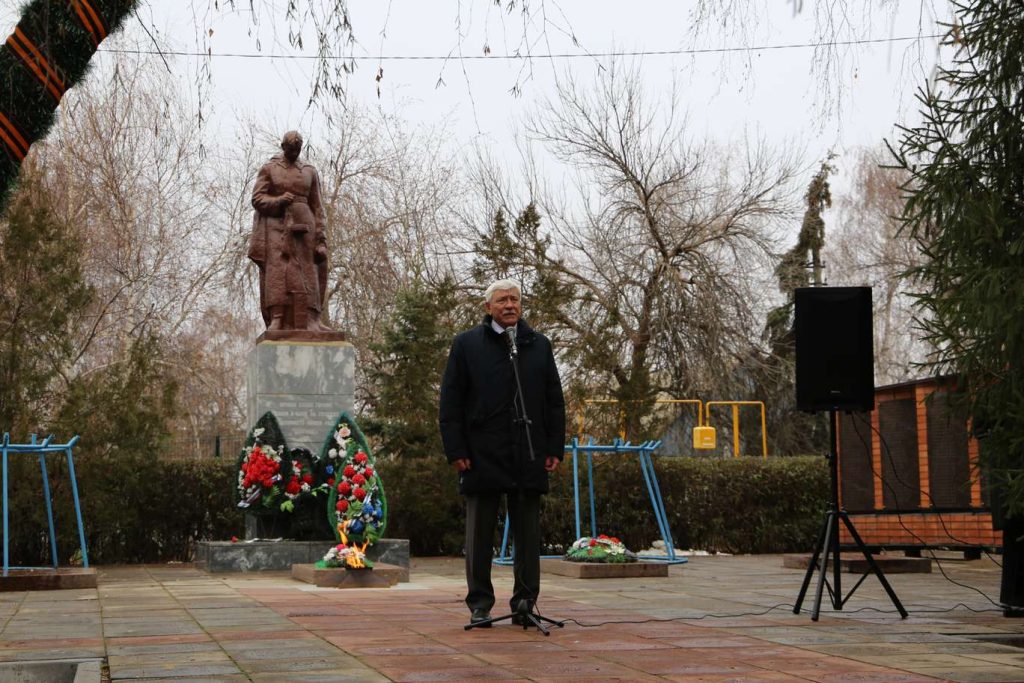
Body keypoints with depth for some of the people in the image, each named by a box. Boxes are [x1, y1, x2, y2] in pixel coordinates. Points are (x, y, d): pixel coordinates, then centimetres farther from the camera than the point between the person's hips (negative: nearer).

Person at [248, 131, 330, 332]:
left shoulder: (310, 172, 14)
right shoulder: (268, 169, 9)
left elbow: (317, 208, 10)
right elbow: (257, 198, 3)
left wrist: (320, 238, 0)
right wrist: (279, 201, -15)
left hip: (302, 227, 2)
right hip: (276, 226, -2)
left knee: (304, 275, -5)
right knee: (277, 272, -11)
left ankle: (309, 322, -9)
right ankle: (277, 322, -17)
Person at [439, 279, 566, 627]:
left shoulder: (539, 345, 13)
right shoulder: (467, 344, 5)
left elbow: (555, 401, 13)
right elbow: (450, 403, 2)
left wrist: (555, 448, 5)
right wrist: (456, 451, -6)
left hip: (529, 458, 2)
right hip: (482, 455, -2)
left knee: (528, 534, 6)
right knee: (480, 534, 4)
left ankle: (525, 602, 14)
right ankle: (480, 604, 13)